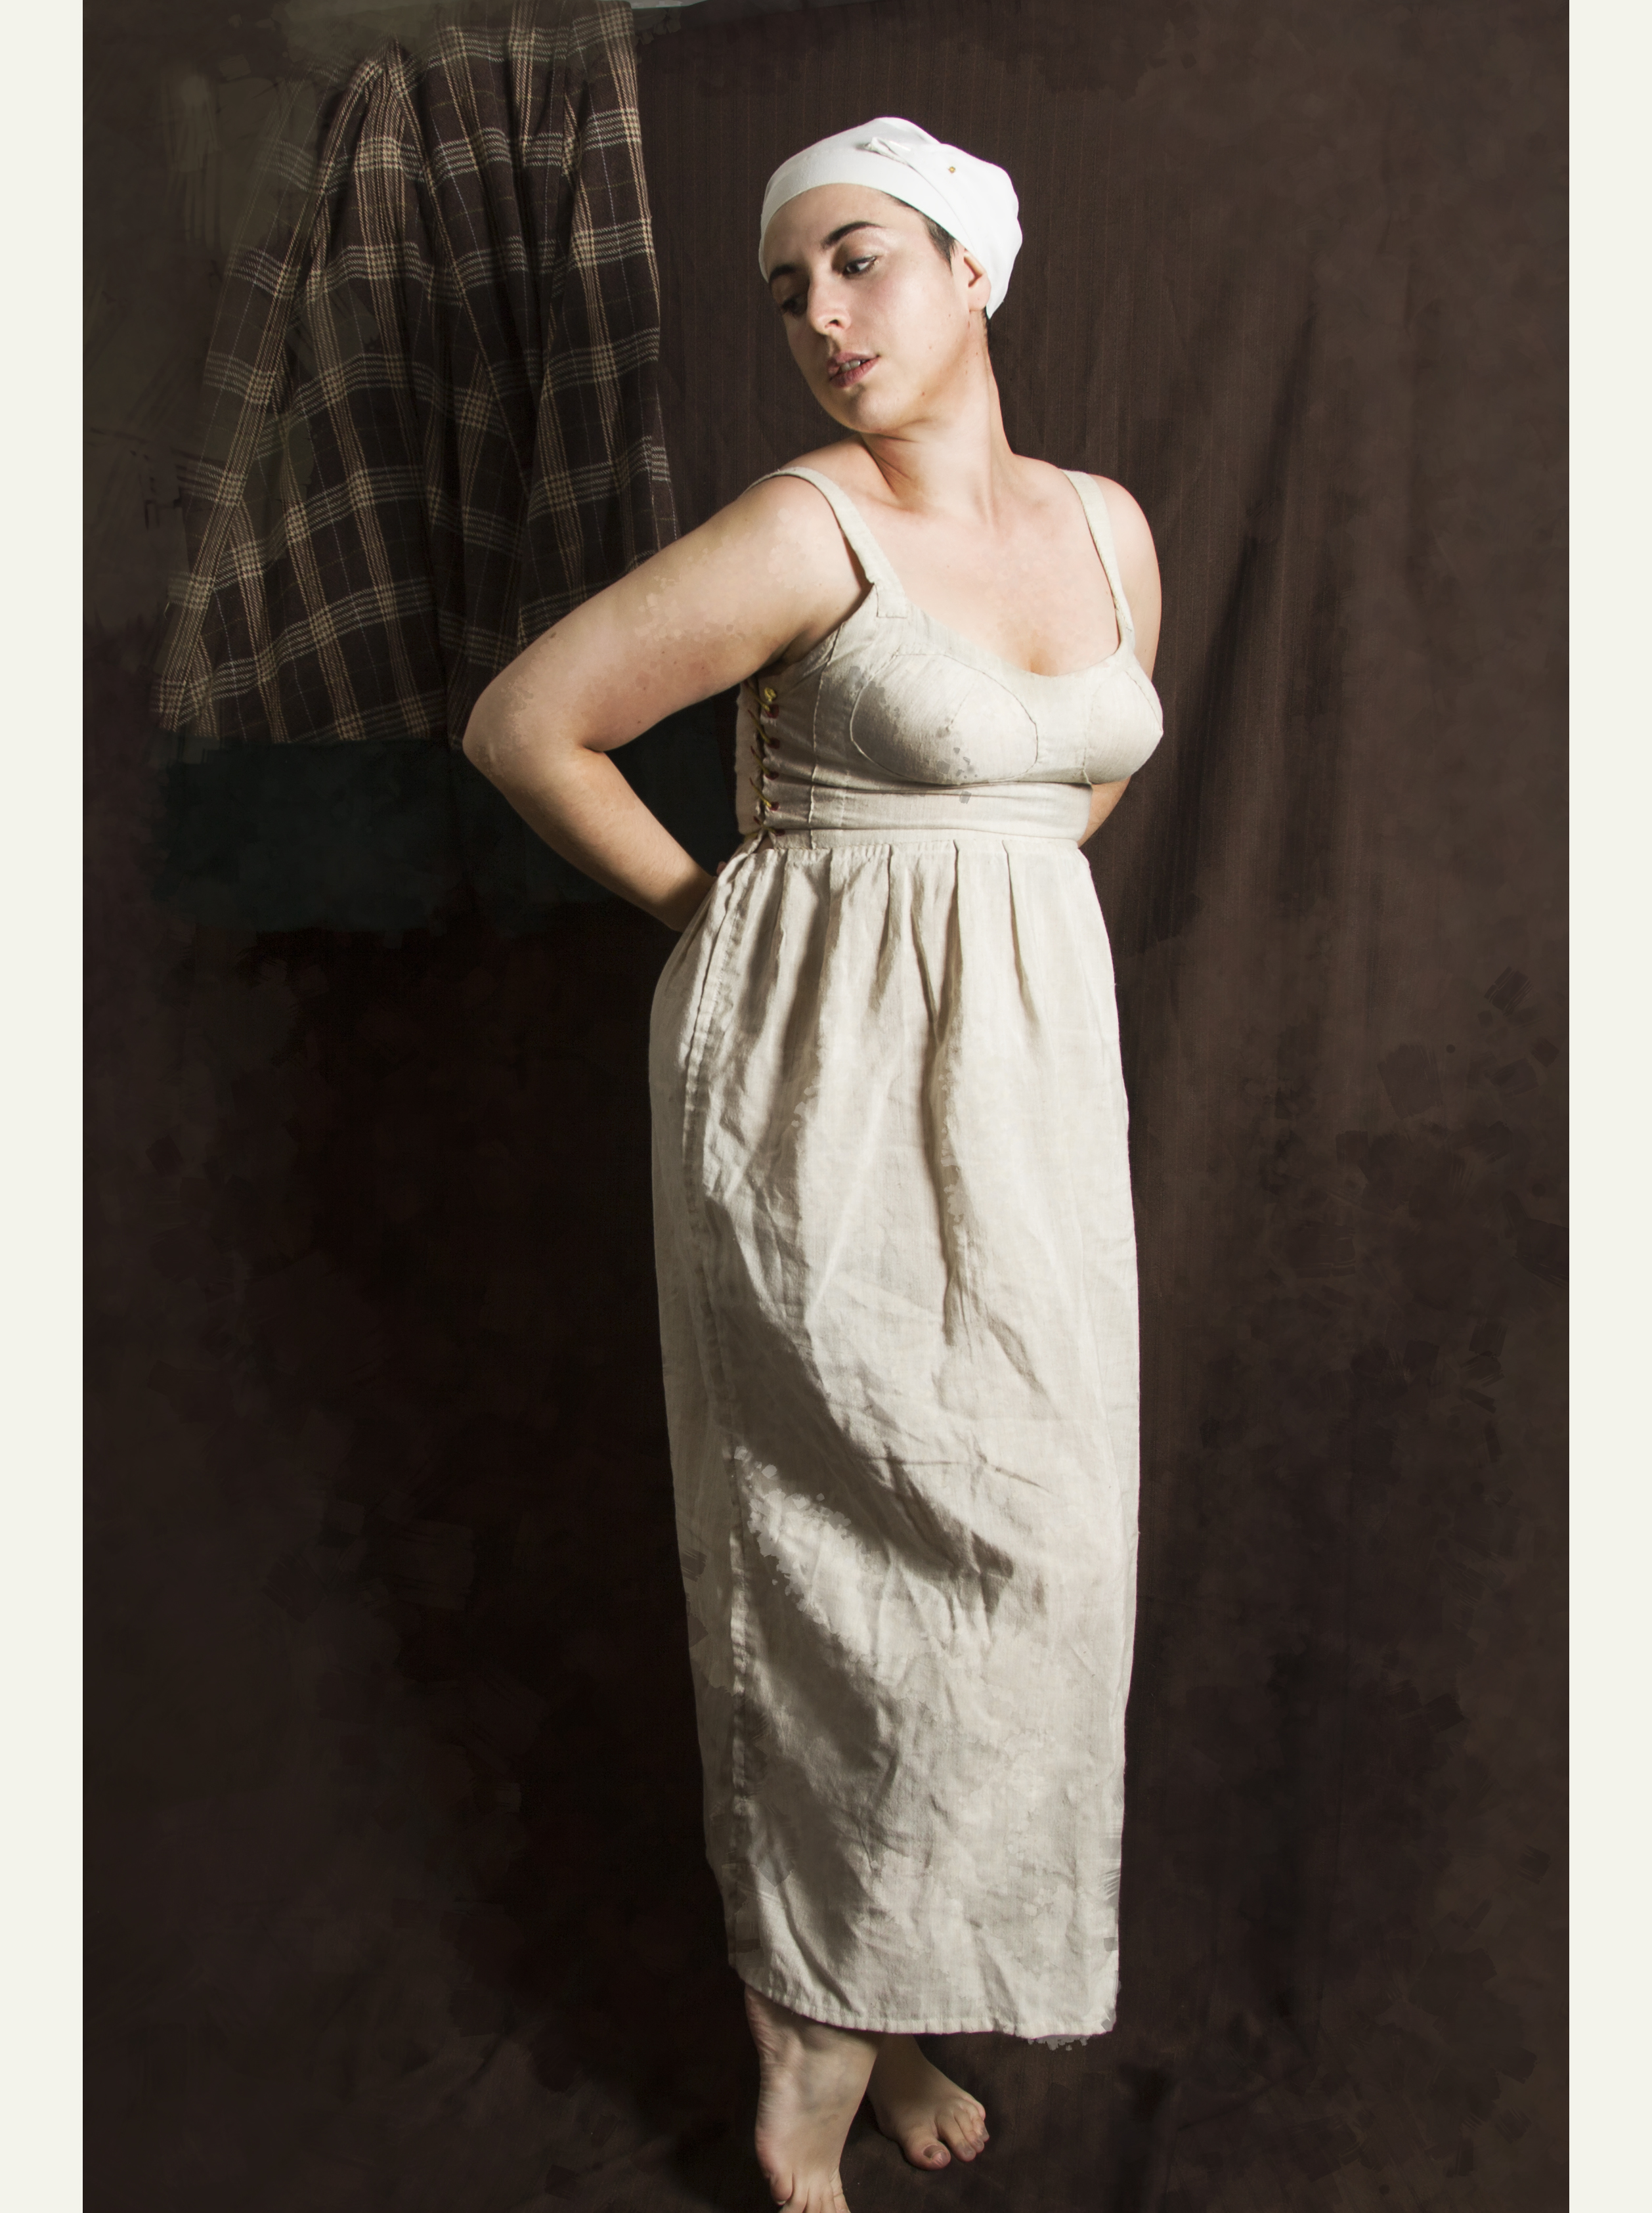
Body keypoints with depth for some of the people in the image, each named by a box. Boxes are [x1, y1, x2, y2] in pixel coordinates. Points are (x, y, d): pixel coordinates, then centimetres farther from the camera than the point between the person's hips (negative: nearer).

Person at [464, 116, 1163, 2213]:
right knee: (1004, 1541, -5)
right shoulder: (807, 530, -12)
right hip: (826, 1084, -6)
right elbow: (519, 724, -11)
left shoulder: (1106, 524, 8)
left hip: (1024, 1069, 7)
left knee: (988, 1547, 12)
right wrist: (716, 913, -3)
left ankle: (868, 1997, 33)